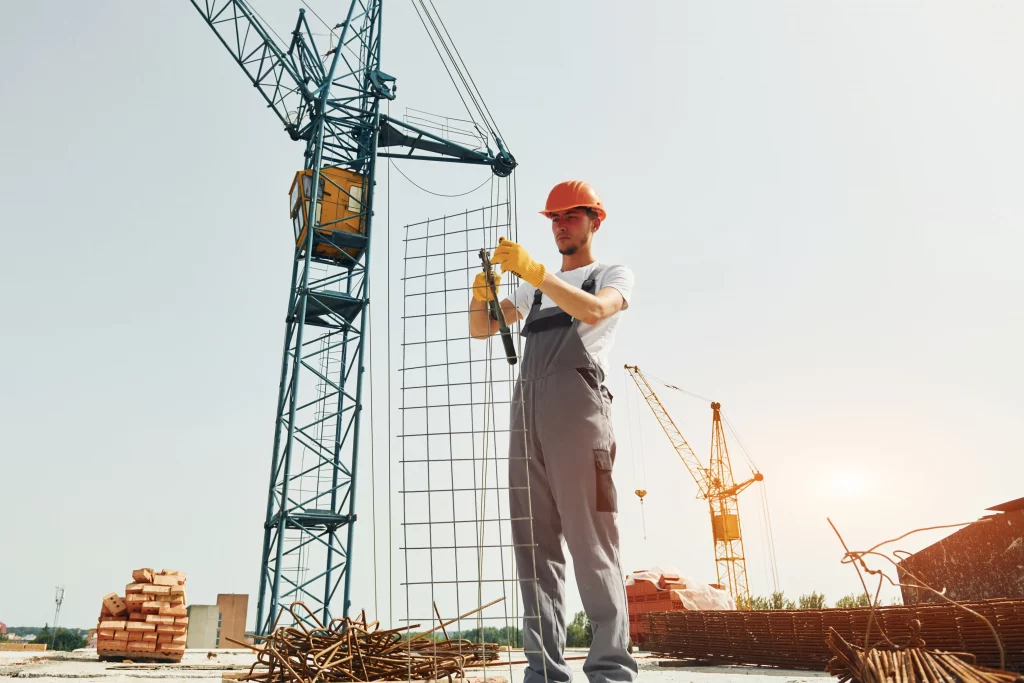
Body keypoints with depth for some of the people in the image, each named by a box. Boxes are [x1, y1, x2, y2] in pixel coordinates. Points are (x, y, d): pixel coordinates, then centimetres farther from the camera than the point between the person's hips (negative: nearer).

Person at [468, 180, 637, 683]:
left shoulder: (614, 274, 15)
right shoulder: (536, 287, 32)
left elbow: (594, 309, -9)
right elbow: (481, 330, 25)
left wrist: (533, 270, -18)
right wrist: (481, 295, 3)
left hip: (577, 397, -5)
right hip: (527, 405, 6)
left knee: (588, 536, -11)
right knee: (533, 539, -1)